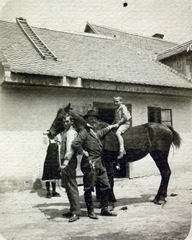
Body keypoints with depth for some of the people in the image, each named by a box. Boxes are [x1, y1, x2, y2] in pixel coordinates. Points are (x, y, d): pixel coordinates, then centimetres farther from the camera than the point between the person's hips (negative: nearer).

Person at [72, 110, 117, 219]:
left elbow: (102, 132, 41)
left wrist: (112, 126, 41)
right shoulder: (84, 132, -11)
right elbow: (75, 144, -25)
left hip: (99, 164, 9)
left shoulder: (96, 132, 15)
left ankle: (105, 209, 27)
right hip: (90, 164, -9)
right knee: (89, 188, 3)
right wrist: (84, 152, -15)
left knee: (105, 186, 14)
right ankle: (91, 211, 17)